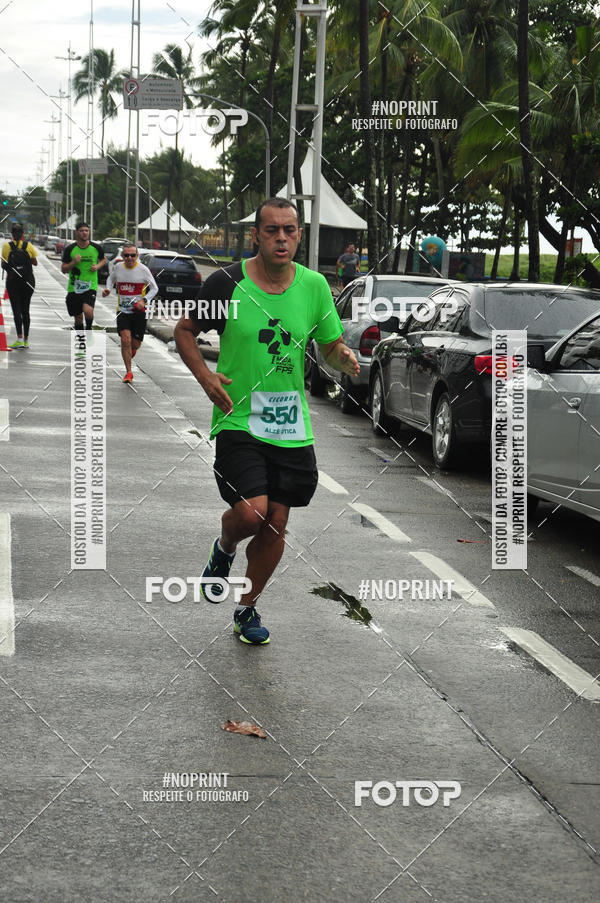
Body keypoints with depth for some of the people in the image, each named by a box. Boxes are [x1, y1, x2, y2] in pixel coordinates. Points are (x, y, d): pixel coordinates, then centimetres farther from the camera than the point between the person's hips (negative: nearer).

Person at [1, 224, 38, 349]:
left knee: (16, 310, -3)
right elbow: (35, 263, 8)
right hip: (28, 281, 2)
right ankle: (26, 340, 14)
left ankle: (20, 339, -14)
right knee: (25, 310, 11)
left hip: (13, 281, -2)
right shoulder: (28, 246, -2)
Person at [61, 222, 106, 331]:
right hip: (74, 288, 1)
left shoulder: (96, 248, 0)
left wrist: (97, 266, -1)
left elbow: (103, 259, 20)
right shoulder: (70, 249, -2)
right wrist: (73, 263, -17)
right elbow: (63, 269, 2)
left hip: (91, 286, -1)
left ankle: (89, 328, 6)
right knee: (78, 318, 8)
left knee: (88, 311, -25)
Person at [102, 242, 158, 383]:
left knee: (135, 344, 4)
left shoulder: (143, 269, -8)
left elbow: (154, 288, 0)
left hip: (139, 311, -1)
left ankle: (131, 351, 44)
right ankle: (128, 372, -3)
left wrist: (144, 300, -16)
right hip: (122, 311, 1)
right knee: (125, 340, -15)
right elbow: (111, 279, 22)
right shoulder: (118, 267, 0)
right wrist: (108, 289, 1)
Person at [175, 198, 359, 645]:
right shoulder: (228, 282, -7)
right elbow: (185, 330, 5)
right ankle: (224, 549, 19)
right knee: (251, 512, -19)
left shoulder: (314, 285, 2)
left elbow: (332, 345, 11)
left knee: (276, 523, 6)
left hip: (291, 425, 3)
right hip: (238, 419, -3)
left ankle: (248, 609, 27)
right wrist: (206, 377, -12)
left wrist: (345, 356, -13)